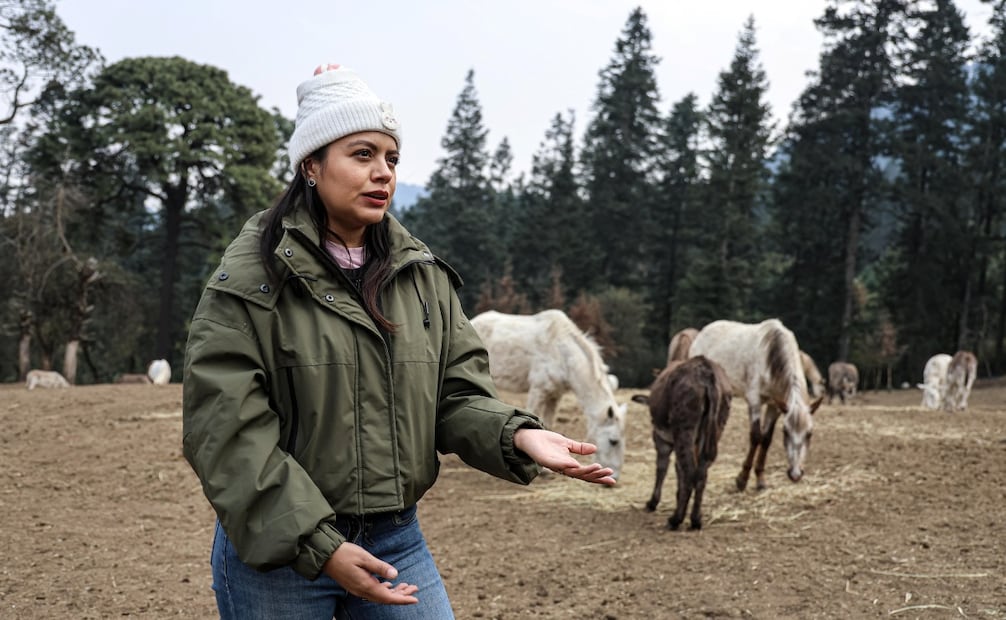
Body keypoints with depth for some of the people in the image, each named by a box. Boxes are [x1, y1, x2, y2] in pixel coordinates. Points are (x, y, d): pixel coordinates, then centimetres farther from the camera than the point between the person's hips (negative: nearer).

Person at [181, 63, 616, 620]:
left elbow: (458, 395, 7)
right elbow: (228, 431, -15)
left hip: (397, 541, 4)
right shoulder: (251, 279, -10)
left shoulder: (424, 276, 6)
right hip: (276, 549, -4)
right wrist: (318, 546, -21)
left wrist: (515, 435, -15)